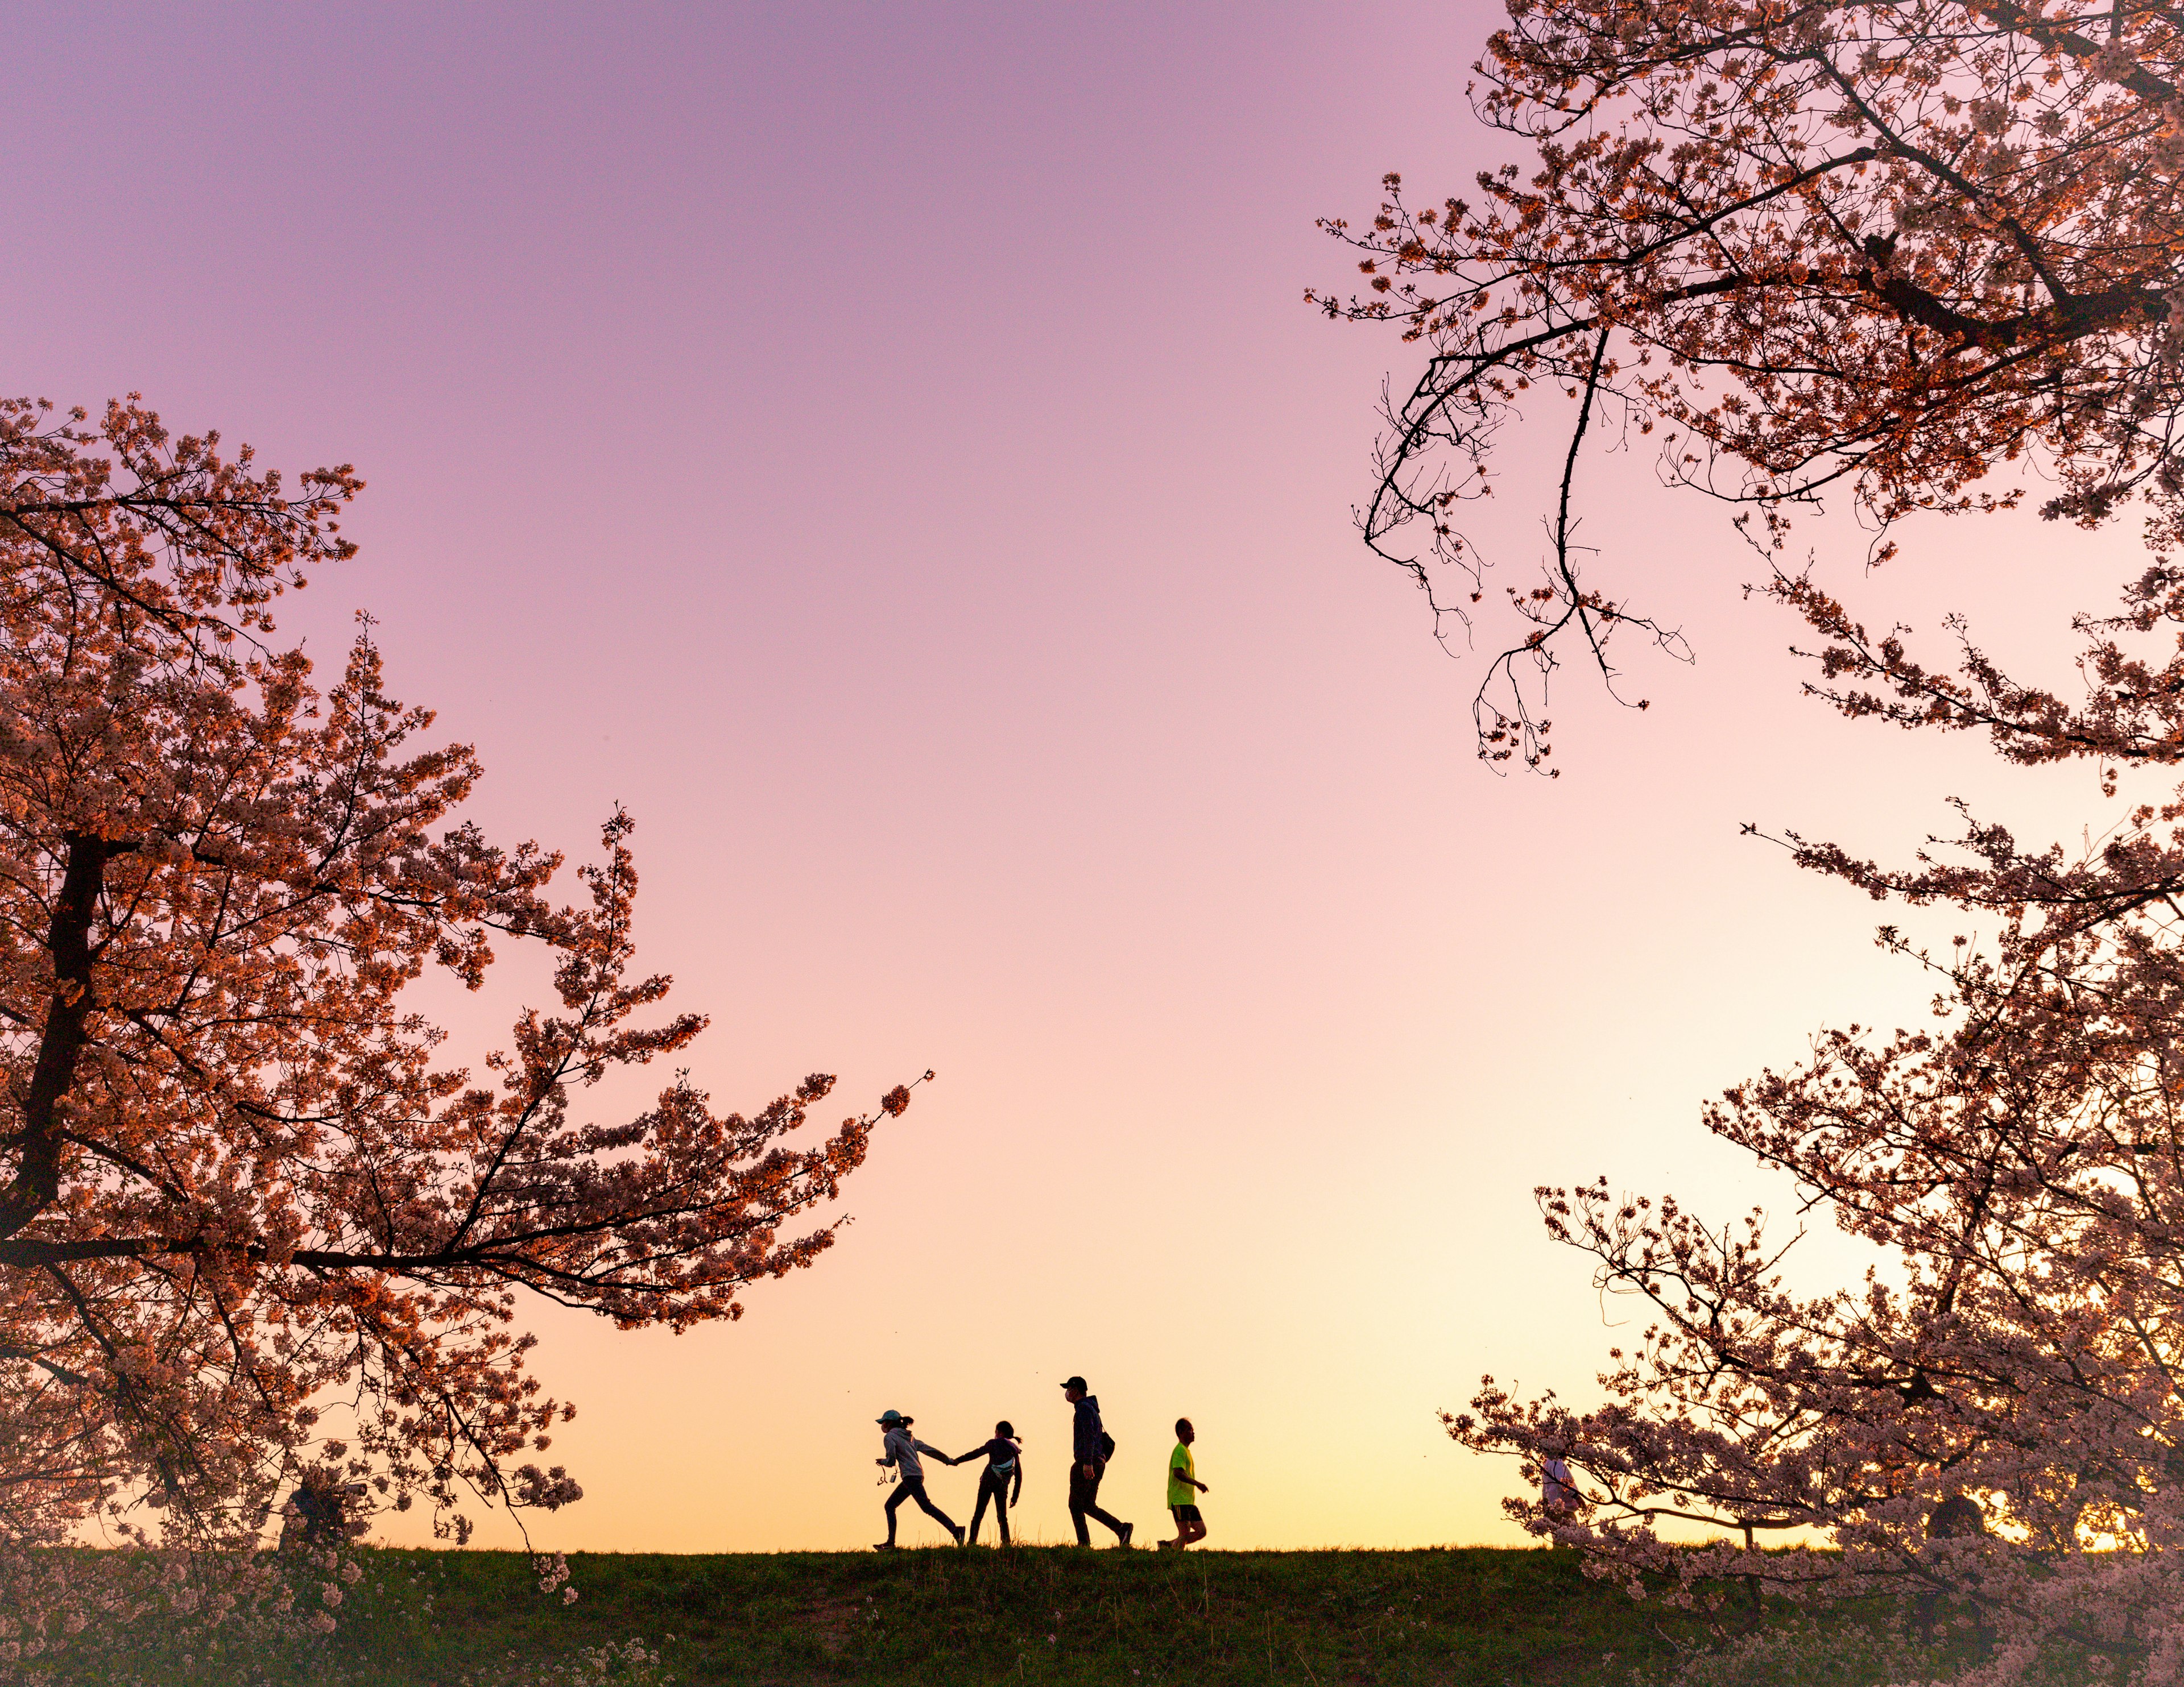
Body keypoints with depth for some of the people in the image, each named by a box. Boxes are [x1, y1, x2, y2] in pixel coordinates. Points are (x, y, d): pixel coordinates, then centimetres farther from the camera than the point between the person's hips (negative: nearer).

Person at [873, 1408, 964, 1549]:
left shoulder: (889, 1437, -1)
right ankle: (890, 1543, 13)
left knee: (927, 1507, -16)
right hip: (918, 1475, 10)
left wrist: (881, 1461, 14)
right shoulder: (909, 1437, 22)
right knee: (890, 1506, 13)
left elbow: (891, 1461, -9)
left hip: (911, 1476, -10)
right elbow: (929, 1450, 20)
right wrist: (949, 1461, 23)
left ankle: (955, 1529, -24)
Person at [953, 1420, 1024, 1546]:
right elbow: (1019, 1476, 16)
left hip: (988, 1480, -3)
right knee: (1002, 1517, 12)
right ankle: (1006, 1542, -5)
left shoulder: (994, 1443, 9)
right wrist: (1015, 1496, 18)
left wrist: (957, 1461, 11)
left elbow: (976, 1453, 5)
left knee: (979, 1514, -1)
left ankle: (972, 1541, -12)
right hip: (1002, 1486, 3)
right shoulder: (1015, 1451, 18)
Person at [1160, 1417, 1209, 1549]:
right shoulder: (1180, 1450, -10)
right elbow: (1178, 1473, -21)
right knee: (1185, 1535, -13)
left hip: (1189, 1501, 10)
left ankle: (1168, 1545, 9)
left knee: (1201, 1531, 4)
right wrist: (1197, 1484, -22)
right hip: (1179, 1500, -10)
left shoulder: (1186, 1450, 22)